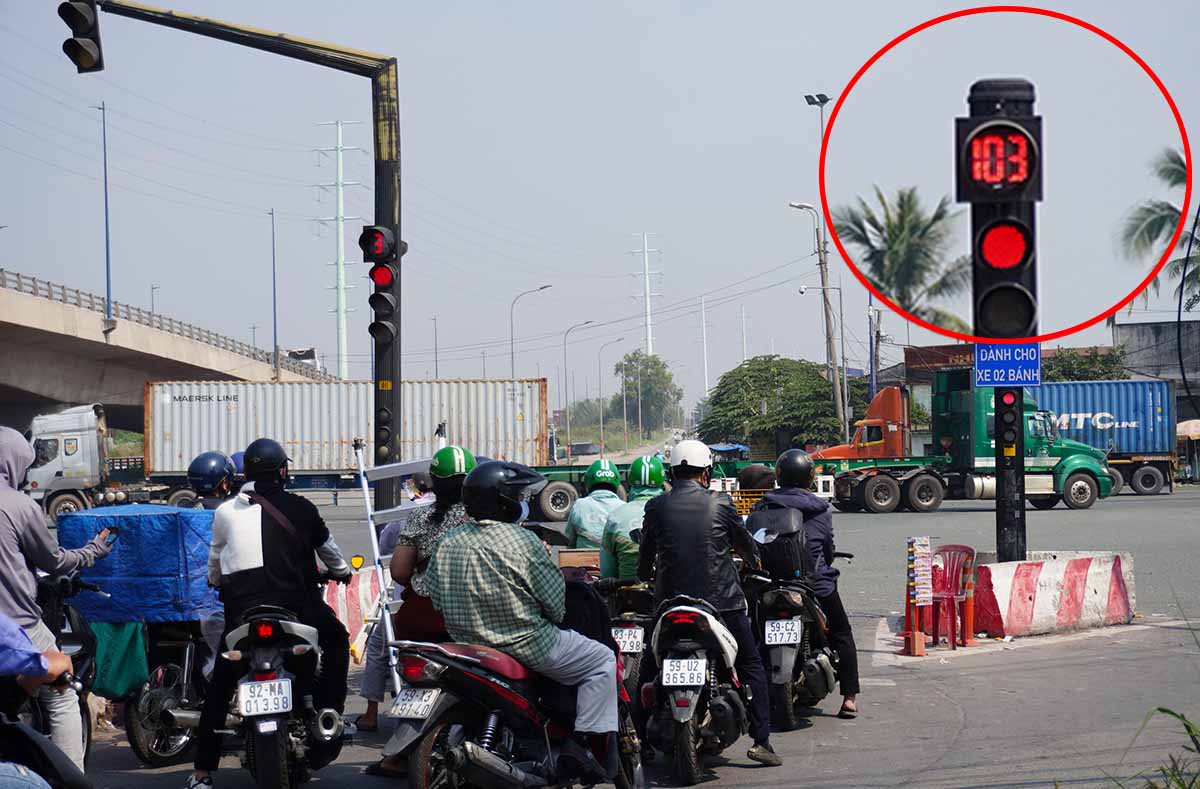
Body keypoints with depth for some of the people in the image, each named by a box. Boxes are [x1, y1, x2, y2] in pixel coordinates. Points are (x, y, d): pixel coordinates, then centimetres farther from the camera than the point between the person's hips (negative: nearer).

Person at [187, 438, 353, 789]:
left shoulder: (225, 512, 6)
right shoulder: (298, 509, 1)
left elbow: (214, 560, 20)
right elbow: (327, 547, 17)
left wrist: (218, 583, 43)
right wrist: (343, 572, 38)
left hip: (240, 608, 2)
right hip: (293, 600, -2)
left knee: (218, 689, 12)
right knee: (336, 639, 25)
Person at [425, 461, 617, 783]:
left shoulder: (447, 542, 0)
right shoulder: (522, 541, -17)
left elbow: (433, 593, 7)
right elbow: (555, 600, -13)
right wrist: (553, 619, 9)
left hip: (466, 645, 7)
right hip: (526, 646, -7)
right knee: (604, 661, 7)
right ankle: (582, 742, -3)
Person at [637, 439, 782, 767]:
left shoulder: (656, 507, 0)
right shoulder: (720, 504, -3)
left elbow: (645, 556, 10)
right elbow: (745, 542, 11)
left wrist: (646, 576, 33)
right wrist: (754, 561, 34)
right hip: (722, 601, -1)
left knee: (649, 667, 17)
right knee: (751, 667, 10)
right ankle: (761, 740, 3)